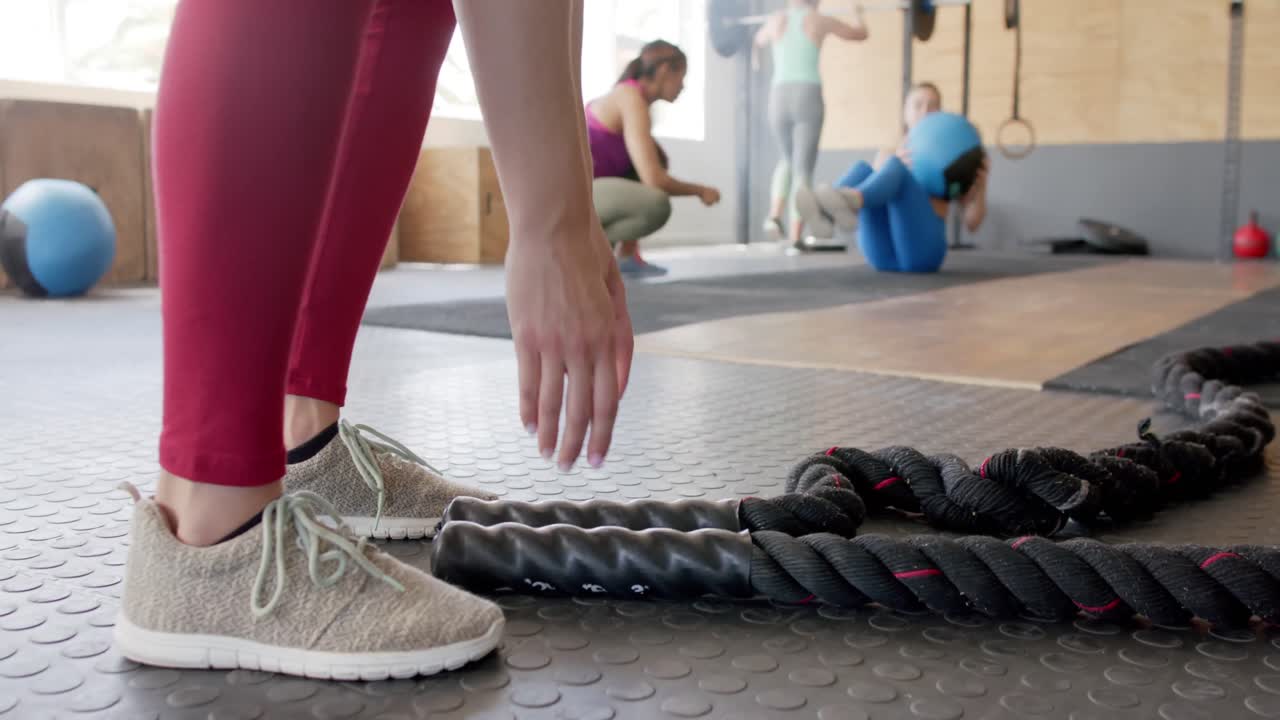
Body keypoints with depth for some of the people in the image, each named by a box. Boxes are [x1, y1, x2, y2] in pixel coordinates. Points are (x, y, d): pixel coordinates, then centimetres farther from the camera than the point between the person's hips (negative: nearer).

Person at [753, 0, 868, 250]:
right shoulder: (819, 20, 6)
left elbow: (757, 42, 35)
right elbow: (861, 34, 21)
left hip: (779, 97, 3)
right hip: (807, 97, -3)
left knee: (787, 159, 25)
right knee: (803, 168, -2)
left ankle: (774, 216, 7)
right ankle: (795, 238, -9)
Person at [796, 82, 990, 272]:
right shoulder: (887, 156, 28)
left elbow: (972, 224, 13)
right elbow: (879, 196, 8)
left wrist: (982, 181, -3)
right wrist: (895, 166, -10)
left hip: (923, 250, -2)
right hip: (882, 252, 2)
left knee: (894, 167, -26)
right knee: (862, 168, -20)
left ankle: (849, 201, -63)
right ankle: (825, 215, -55)